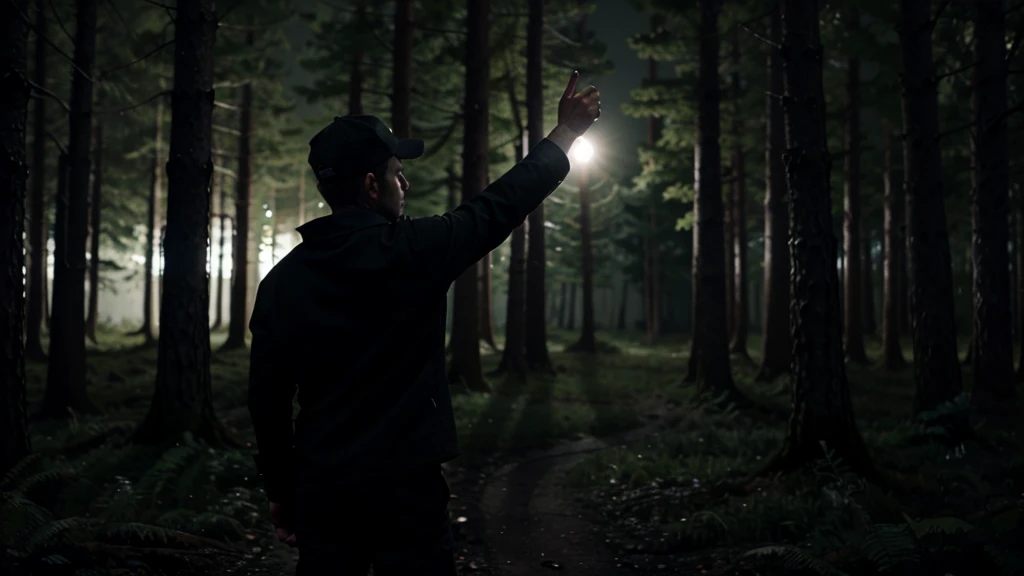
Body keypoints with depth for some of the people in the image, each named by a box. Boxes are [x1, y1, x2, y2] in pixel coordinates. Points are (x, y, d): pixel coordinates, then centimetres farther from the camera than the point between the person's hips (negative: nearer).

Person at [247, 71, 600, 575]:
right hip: (404, 486, -4)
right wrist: (566, 133, 13)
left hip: (320, 490, 5)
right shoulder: (411, 253, -13)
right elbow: (502, 204, -1)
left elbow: (266, 399, 5)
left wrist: (279, 490, 16)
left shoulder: (282, 280, 1)